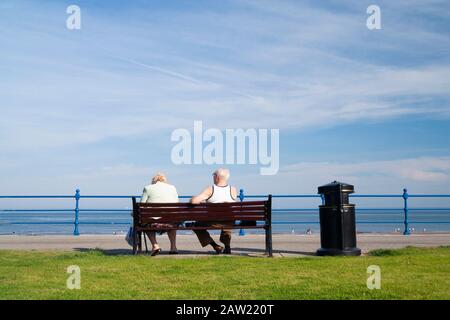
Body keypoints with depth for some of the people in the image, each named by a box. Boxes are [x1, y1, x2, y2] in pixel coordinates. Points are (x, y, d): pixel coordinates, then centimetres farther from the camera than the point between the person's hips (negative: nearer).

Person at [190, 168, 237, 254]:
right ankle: (227, 246, 32)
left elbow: (194, 201, -18)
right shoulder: (233, 190, -4)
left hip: (213, 223, -3)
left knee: (197, 226, 27)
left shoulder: (210, 190, -12)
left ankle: (216, 246, 12)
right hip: (229, 223, 3)